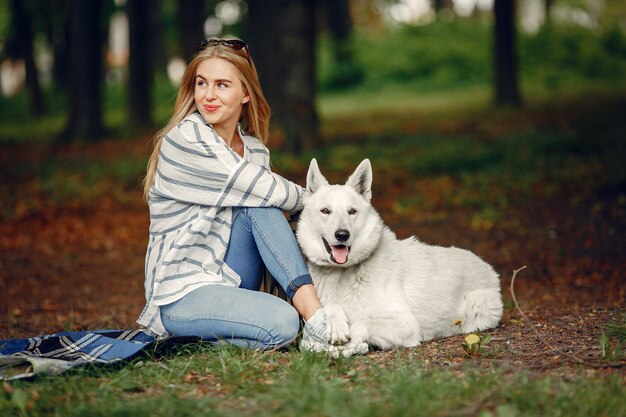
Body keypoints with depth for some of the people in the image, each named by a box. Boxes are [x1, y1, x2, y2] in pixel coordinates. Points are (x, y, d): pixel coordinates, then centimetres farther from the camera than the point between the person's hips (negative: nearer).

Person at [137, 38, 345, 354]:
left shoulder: (254, 149, 8)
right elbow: (275, 193, -17)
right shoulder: (185, 140, -16)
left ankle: (314, 313, -21)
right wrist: (308, 199, 2)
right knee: (282, 323, -34)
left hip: (228, 282, 8)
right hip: (179, 296, -8)